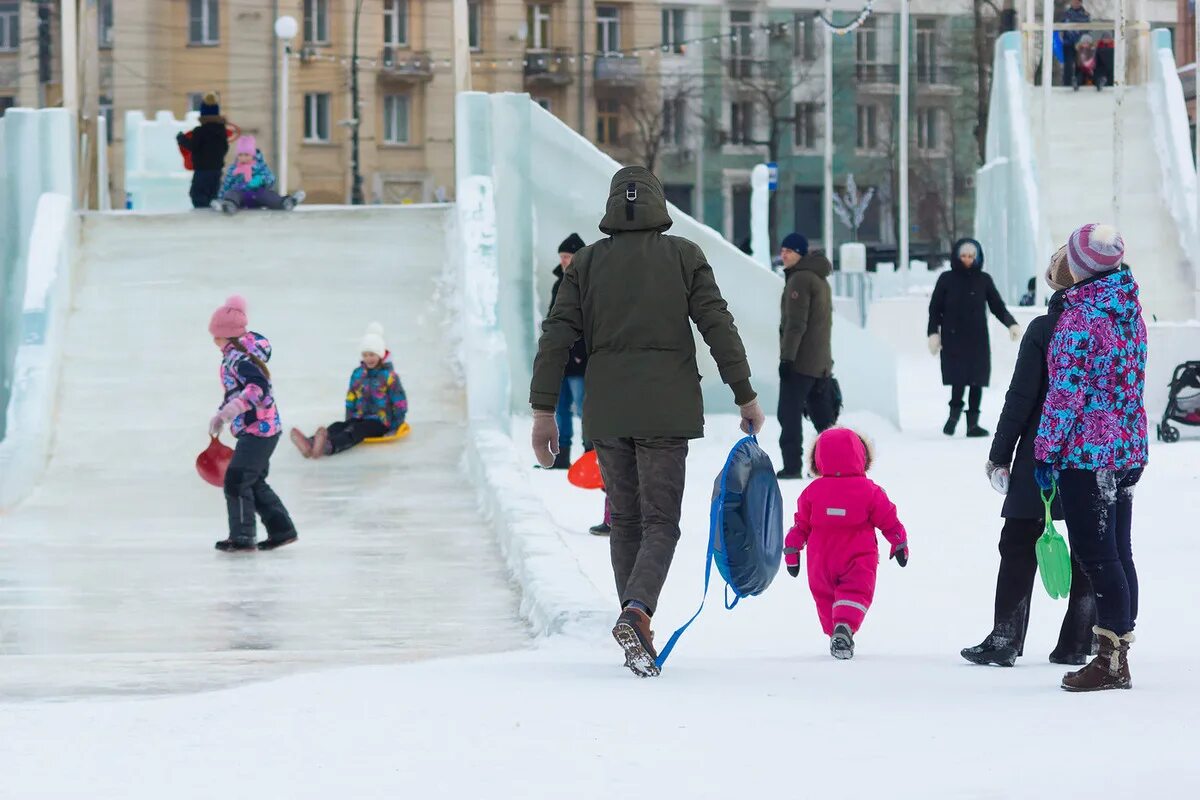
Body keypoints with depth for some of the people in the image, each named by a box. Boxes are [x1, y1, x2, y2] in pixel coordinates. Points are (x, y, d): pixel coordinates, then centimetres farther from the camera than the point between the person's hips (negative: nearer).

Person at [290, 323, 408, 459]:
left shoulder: (389, 376, -5)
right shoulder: (358, 374, 11)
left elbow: (400, 403, -5)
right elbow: (351, 399, 17)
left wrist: (394, 428, -7)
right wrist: (349, 420, 7)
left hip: (380, 422, -5)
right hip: (359, 419, 5)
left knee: (356, 430, -36)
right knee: (337, 427, -25)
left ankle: (328, 446, -67)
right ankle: (310, 444, -56)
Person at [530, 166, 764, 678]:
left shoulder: (587, 262, 6)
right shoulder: (684, 257, 1)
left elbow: (557, 338, 1)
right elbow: (719, 328, -3)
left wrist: (544, 410, 3)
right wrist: (745, 396, 2)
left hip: (606, 413, 2)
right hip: (666, 412, -2)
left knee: (625, 521, 13)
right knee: (660, 523, -1)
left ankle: (637, 635, 12)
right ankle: (636, 611, -26)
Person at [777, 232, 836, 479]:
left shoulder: (799, 279, -12)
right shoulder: (820, 279, 19)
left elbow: (795, 323, -19)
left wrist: (787, 357, -20)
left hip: (799, 363, -9)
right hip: (822, 363, 9)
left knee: (789, 414, -5)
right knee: (823, 416, 12)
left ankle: (792, 466, -9)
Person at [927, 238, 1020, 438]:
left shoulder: (983, 280, 7)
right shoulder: (946, 279, 3)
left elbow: (998, 307, 7)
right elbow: (935, 309, 5)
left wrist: (1011, 324, -9)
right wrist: (933, 333, -6)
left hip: (978, 339, 2)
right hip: (953, 339, -2)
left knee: (977, 380, -1)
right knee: (958, 379, -13)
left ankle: (973, 423, 4)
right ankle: (954, 412, 8)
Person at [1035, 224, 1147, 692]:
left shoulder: (1079, 318, -16)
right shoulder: (1130, 307, 8)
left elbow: (1066, 392, -17)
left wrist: (1046, 451, -10)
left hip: (1086, 450, -8)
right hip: (1128, 450, 8)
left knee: (1095, 553, -5)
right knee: (1118, 552, 12)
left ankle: (1111, 661, -5)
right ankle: (1119, 650, 17)